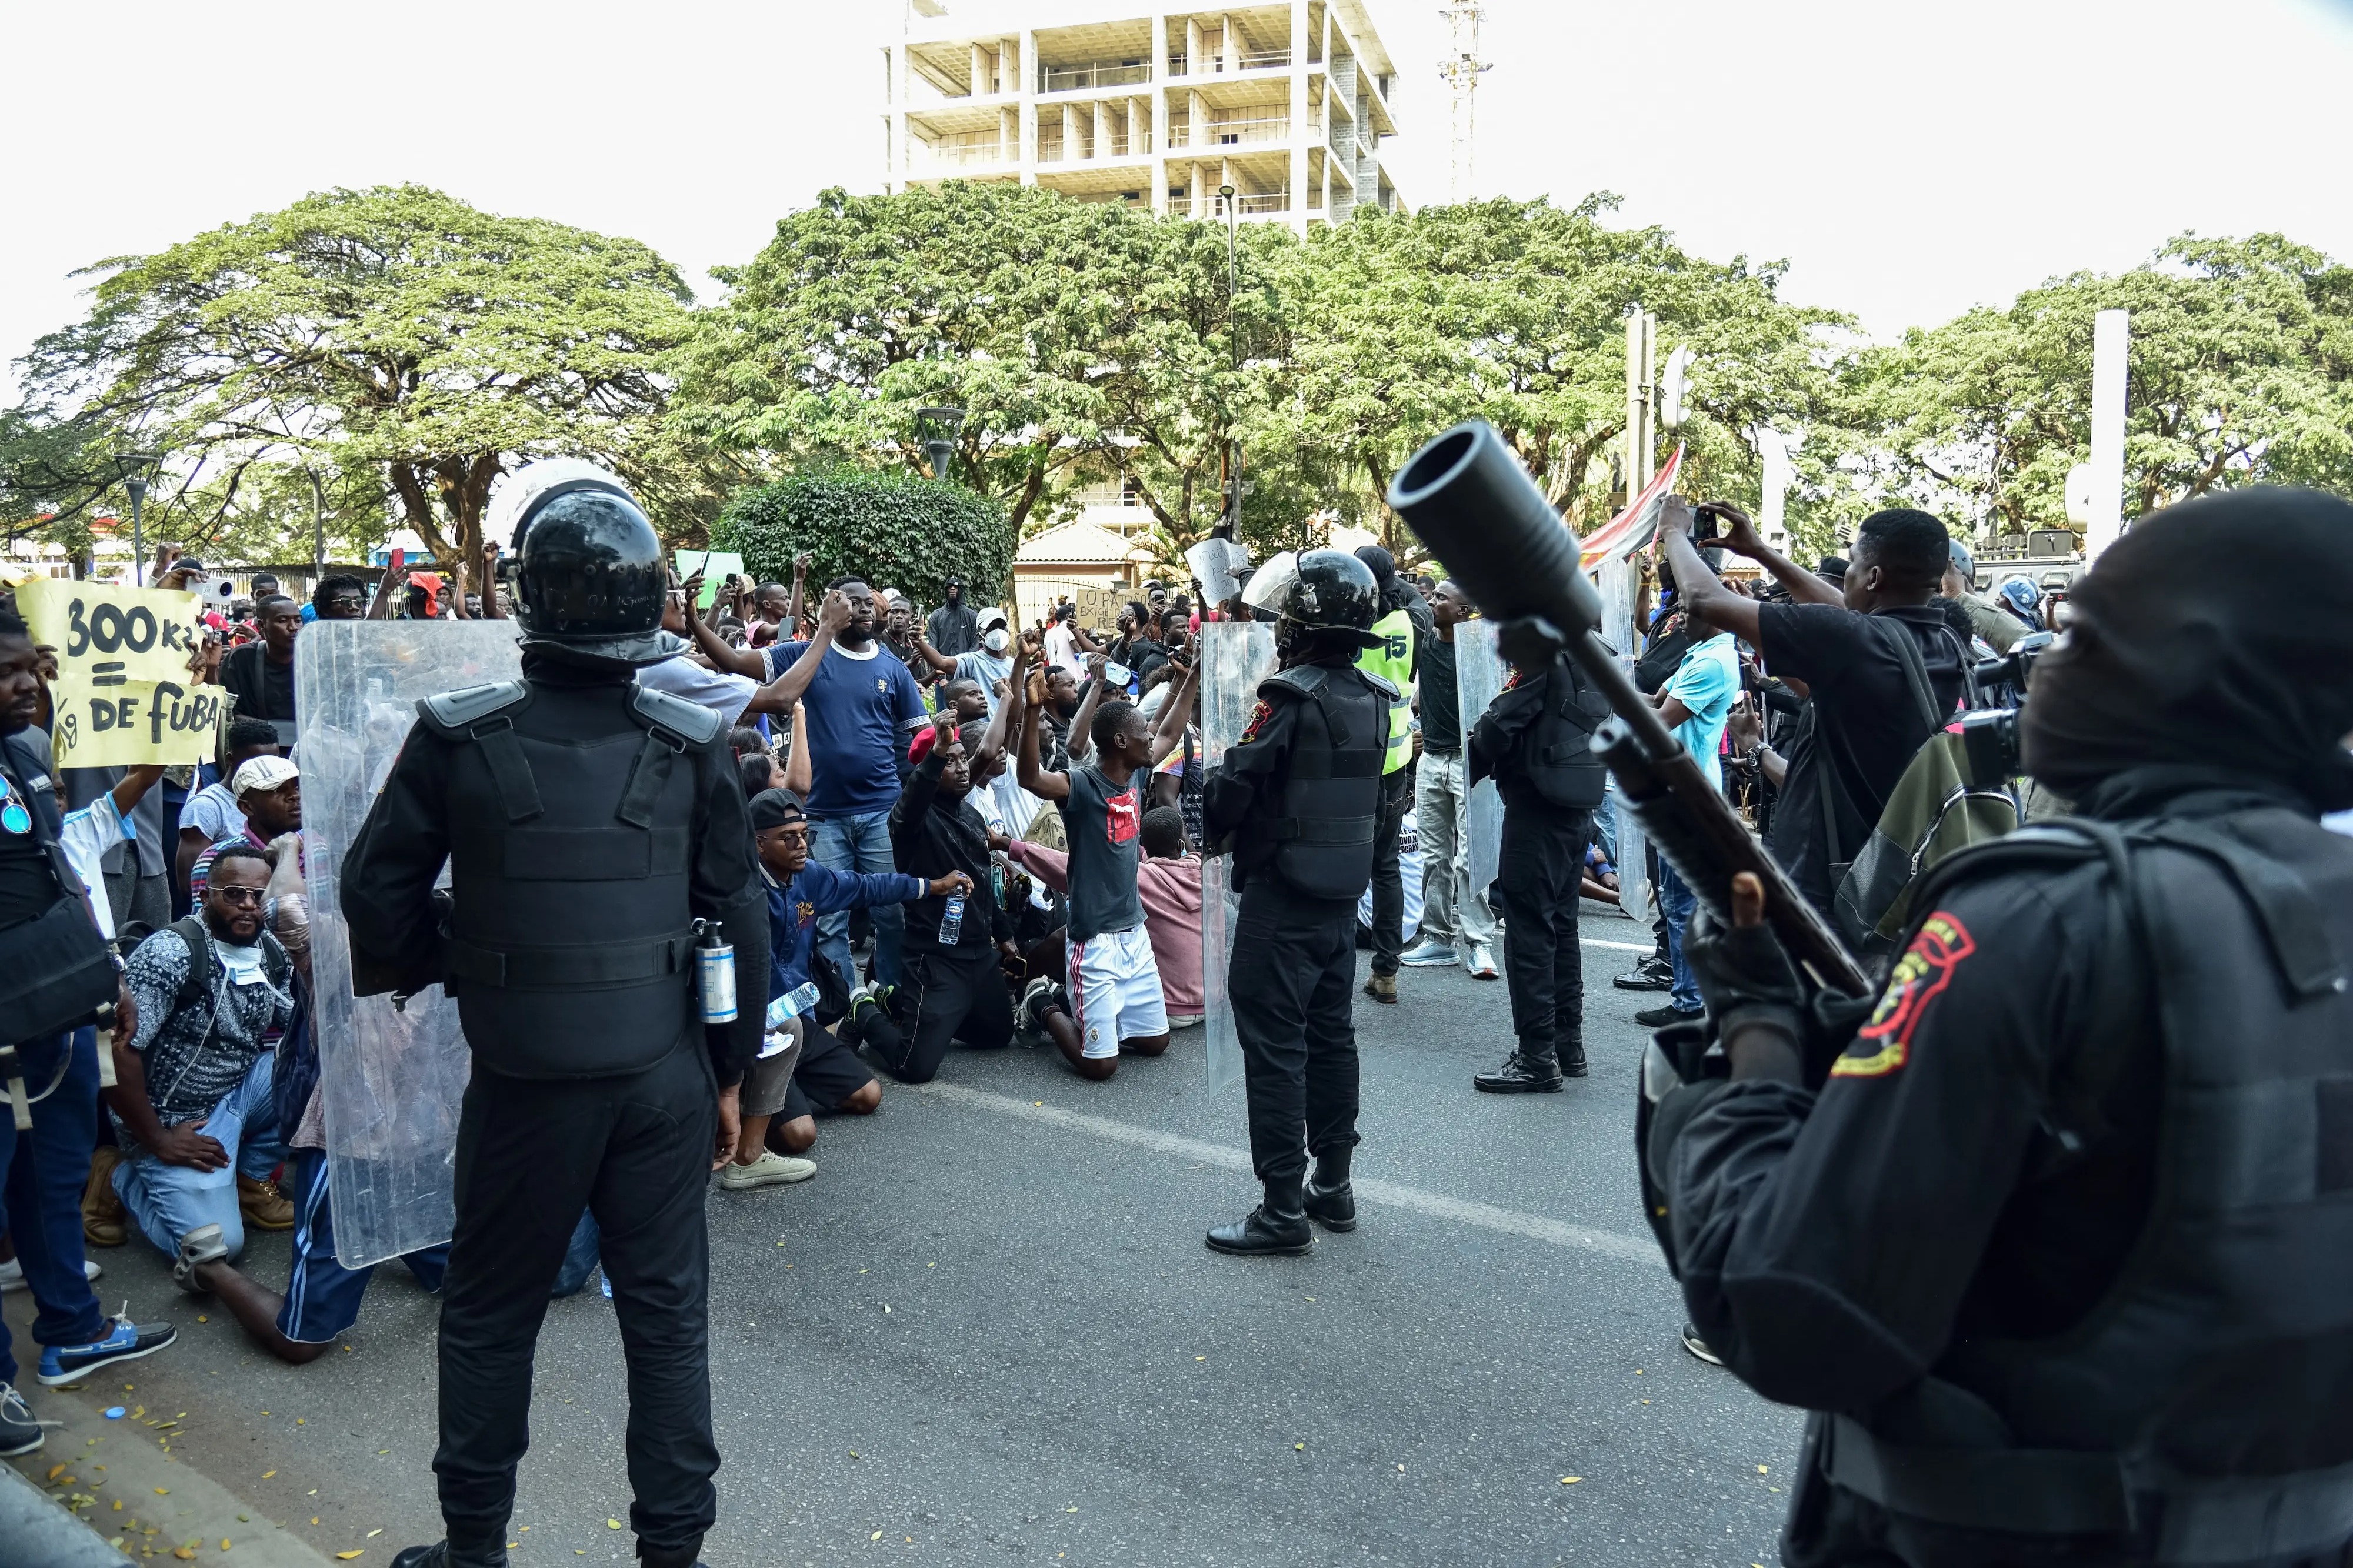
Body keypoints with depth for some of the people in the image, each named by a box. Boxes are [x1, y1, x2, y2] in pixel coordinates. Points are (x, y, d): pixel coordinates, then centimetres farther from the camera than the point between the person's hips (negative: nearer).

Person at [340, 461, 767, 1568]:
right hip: (664, 1072, 1)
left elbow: (376, 893, -1)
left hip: (525, 1078, -1)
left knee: (489, 1316, 17)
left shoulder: (459, 738, -11)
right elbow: (739, 921, -2)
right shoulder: (693, 745, -8)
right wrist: (731, 1072, 9)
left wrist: (440, 969, 19)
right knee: (667, 1313, 12)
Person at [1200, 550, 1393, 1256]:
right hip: (1344, 893, 8)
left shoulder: (1291, 697, -18)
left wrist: (1215, 827, 4)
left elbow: (1234, 786, -18)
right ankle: (1333, 1186, 27)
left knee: (1275, 1046, -1)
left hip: (1281, 899, -8)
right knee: (1331, 1035, 16)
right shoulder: (1373, 699, 5)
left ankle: (1284, 1210, 3)